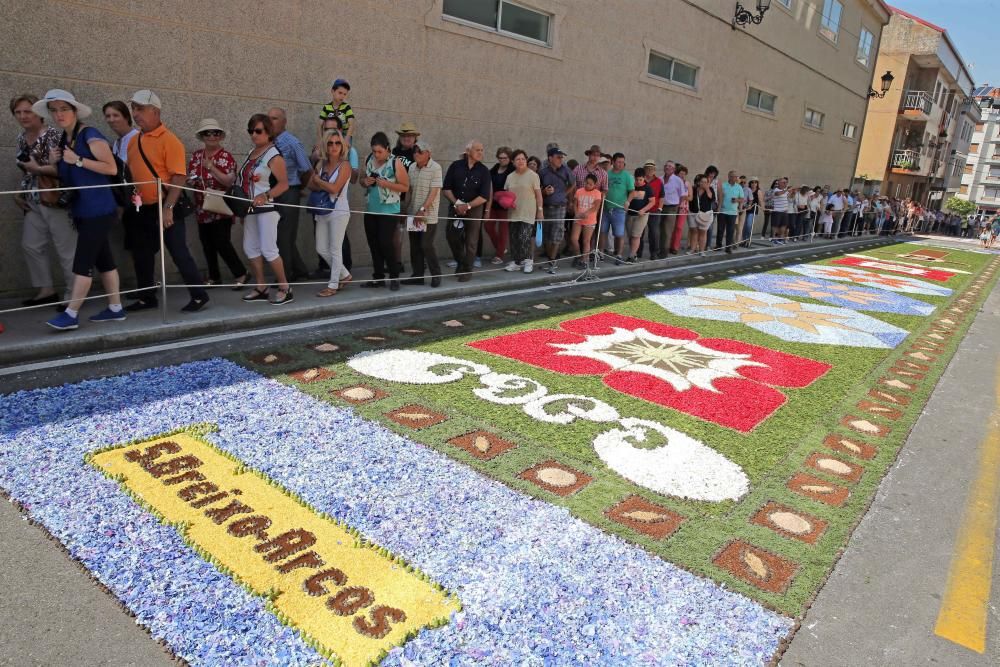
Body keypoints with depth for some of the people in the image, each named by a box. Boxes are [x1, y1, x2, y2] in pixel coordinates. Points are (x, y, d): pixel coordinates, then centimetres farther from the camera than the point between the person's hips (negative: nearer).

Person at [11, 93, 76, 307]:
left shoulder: (54, 135, -13)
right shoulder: (21, 138, 12)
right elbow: (25, 172, 22)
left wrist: (39, 169, -18)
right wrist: (20, 194, 13)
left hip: (56, 201, -9)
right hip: (34, 203, 9)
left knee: (66, 248, -3)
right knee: (30, 245, 11)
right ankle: (46, 289, 20)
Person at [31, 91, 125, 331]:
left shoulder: (90, 135, -10)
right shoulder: (63, 140, 15)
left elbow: (112, 168, -18)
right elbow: (65, 177, 22)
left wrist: (78, 160, -19)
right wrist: (54, 163, 3)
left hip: (99, 210, -9)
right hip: (83, 211, 9)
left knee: (82, 262, -8)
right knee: (102, 259, 11)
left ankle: (71, 314, -4)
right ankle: (115, 308, 16)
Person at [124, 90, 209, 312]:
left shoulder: (169, 140, -12)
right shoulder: (134, 141, 11)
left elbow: (179, 177, -18)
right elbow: (131, 174, 18)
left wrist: (168, 208, -24)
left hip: (164, 208, -8)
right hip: (142, 209, 8)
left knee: (179, 253, -4)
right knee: (141, 255, 14)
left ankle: (199, 295, 7)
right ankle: (146, 297, 27)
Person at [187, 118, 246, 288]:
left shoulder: (226, 157, -6)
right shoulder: (196, 156, 10)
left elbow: (229, 181, -16)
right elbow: (189, 177, 15)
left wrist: (212, 167, -23)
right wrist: (192, 181, -7)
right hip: (202, 209, 6)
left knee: (222, 243, -9)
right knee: (207, 244, 10)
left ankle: (241, 274, 3)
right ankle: (214, 277, 22)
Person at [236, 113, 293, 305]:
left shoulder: (273, 156, -11)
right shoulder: (251, 153, 15)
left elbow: (283, 184, -17)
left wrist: (265, 196, -28)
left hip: (267, 208, -9)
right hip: (251, 208, 9)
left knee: (268, 249, -10)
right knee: (250, 248, 9)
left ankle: (285, 289, 0)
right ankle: (261, 287, 18)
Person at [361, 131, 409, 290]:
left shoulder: (396, 163, -11)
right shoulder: (369, 160, 5)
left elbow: (405, 187, -10)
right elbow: (362, 180, 18)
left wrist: (386, 184, -21)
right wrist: (365, 181, -6)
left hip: (389, 211, -6)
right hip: (371, 210, 6)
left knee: (386, 244, -7)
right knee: (374, 245, 10)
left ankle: (394, 277, 7)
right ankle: (378, 277, 20)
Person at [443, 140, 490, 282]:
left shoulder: (483, 171, -5)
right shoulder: (455, 166, -2)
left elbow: (484, 196, -8)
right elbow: (446, 189, 0)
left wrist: (467, 206, -16)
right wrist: (456, 203, -12)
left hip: (474, 209, -2)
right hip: (455, 207, 2)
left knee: (471, 241, 0)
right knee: (451, 236, 7)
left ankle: (467, 270, 13)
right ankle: (460, 262, 31)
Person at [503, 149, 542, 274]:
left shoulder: (533, 175, -1)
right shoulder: (510, 176, 12)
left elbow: (538, 194, -2)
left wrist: (540, 209, -6)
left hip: (528, 213, -5)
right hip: (514, 213, 5)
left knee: (524, 237, -12)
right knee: (514, 238, 5)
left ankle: (528, 261, 3)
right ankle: (515, 262, 16)